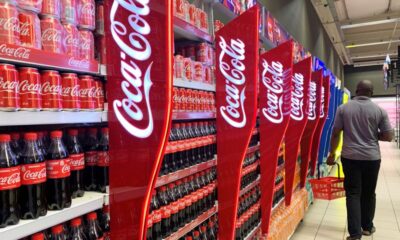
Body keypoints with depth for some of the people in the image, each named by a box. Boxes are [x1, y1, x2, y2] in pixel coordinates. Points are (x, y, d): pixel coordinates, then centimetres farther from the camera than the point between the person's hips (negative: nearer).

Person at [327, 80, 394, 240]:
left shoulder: (343, 108, -3)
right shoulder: (379, 110, -2)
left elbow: (335, 134, -2)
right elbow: (389, 136, -1)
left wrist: (332, 154, 7)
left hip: (350, 157, -1)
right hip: (372, 158, 1)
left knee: (353, 193, 4)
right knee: (369, 193, 16)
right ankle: (367, 226, 31)